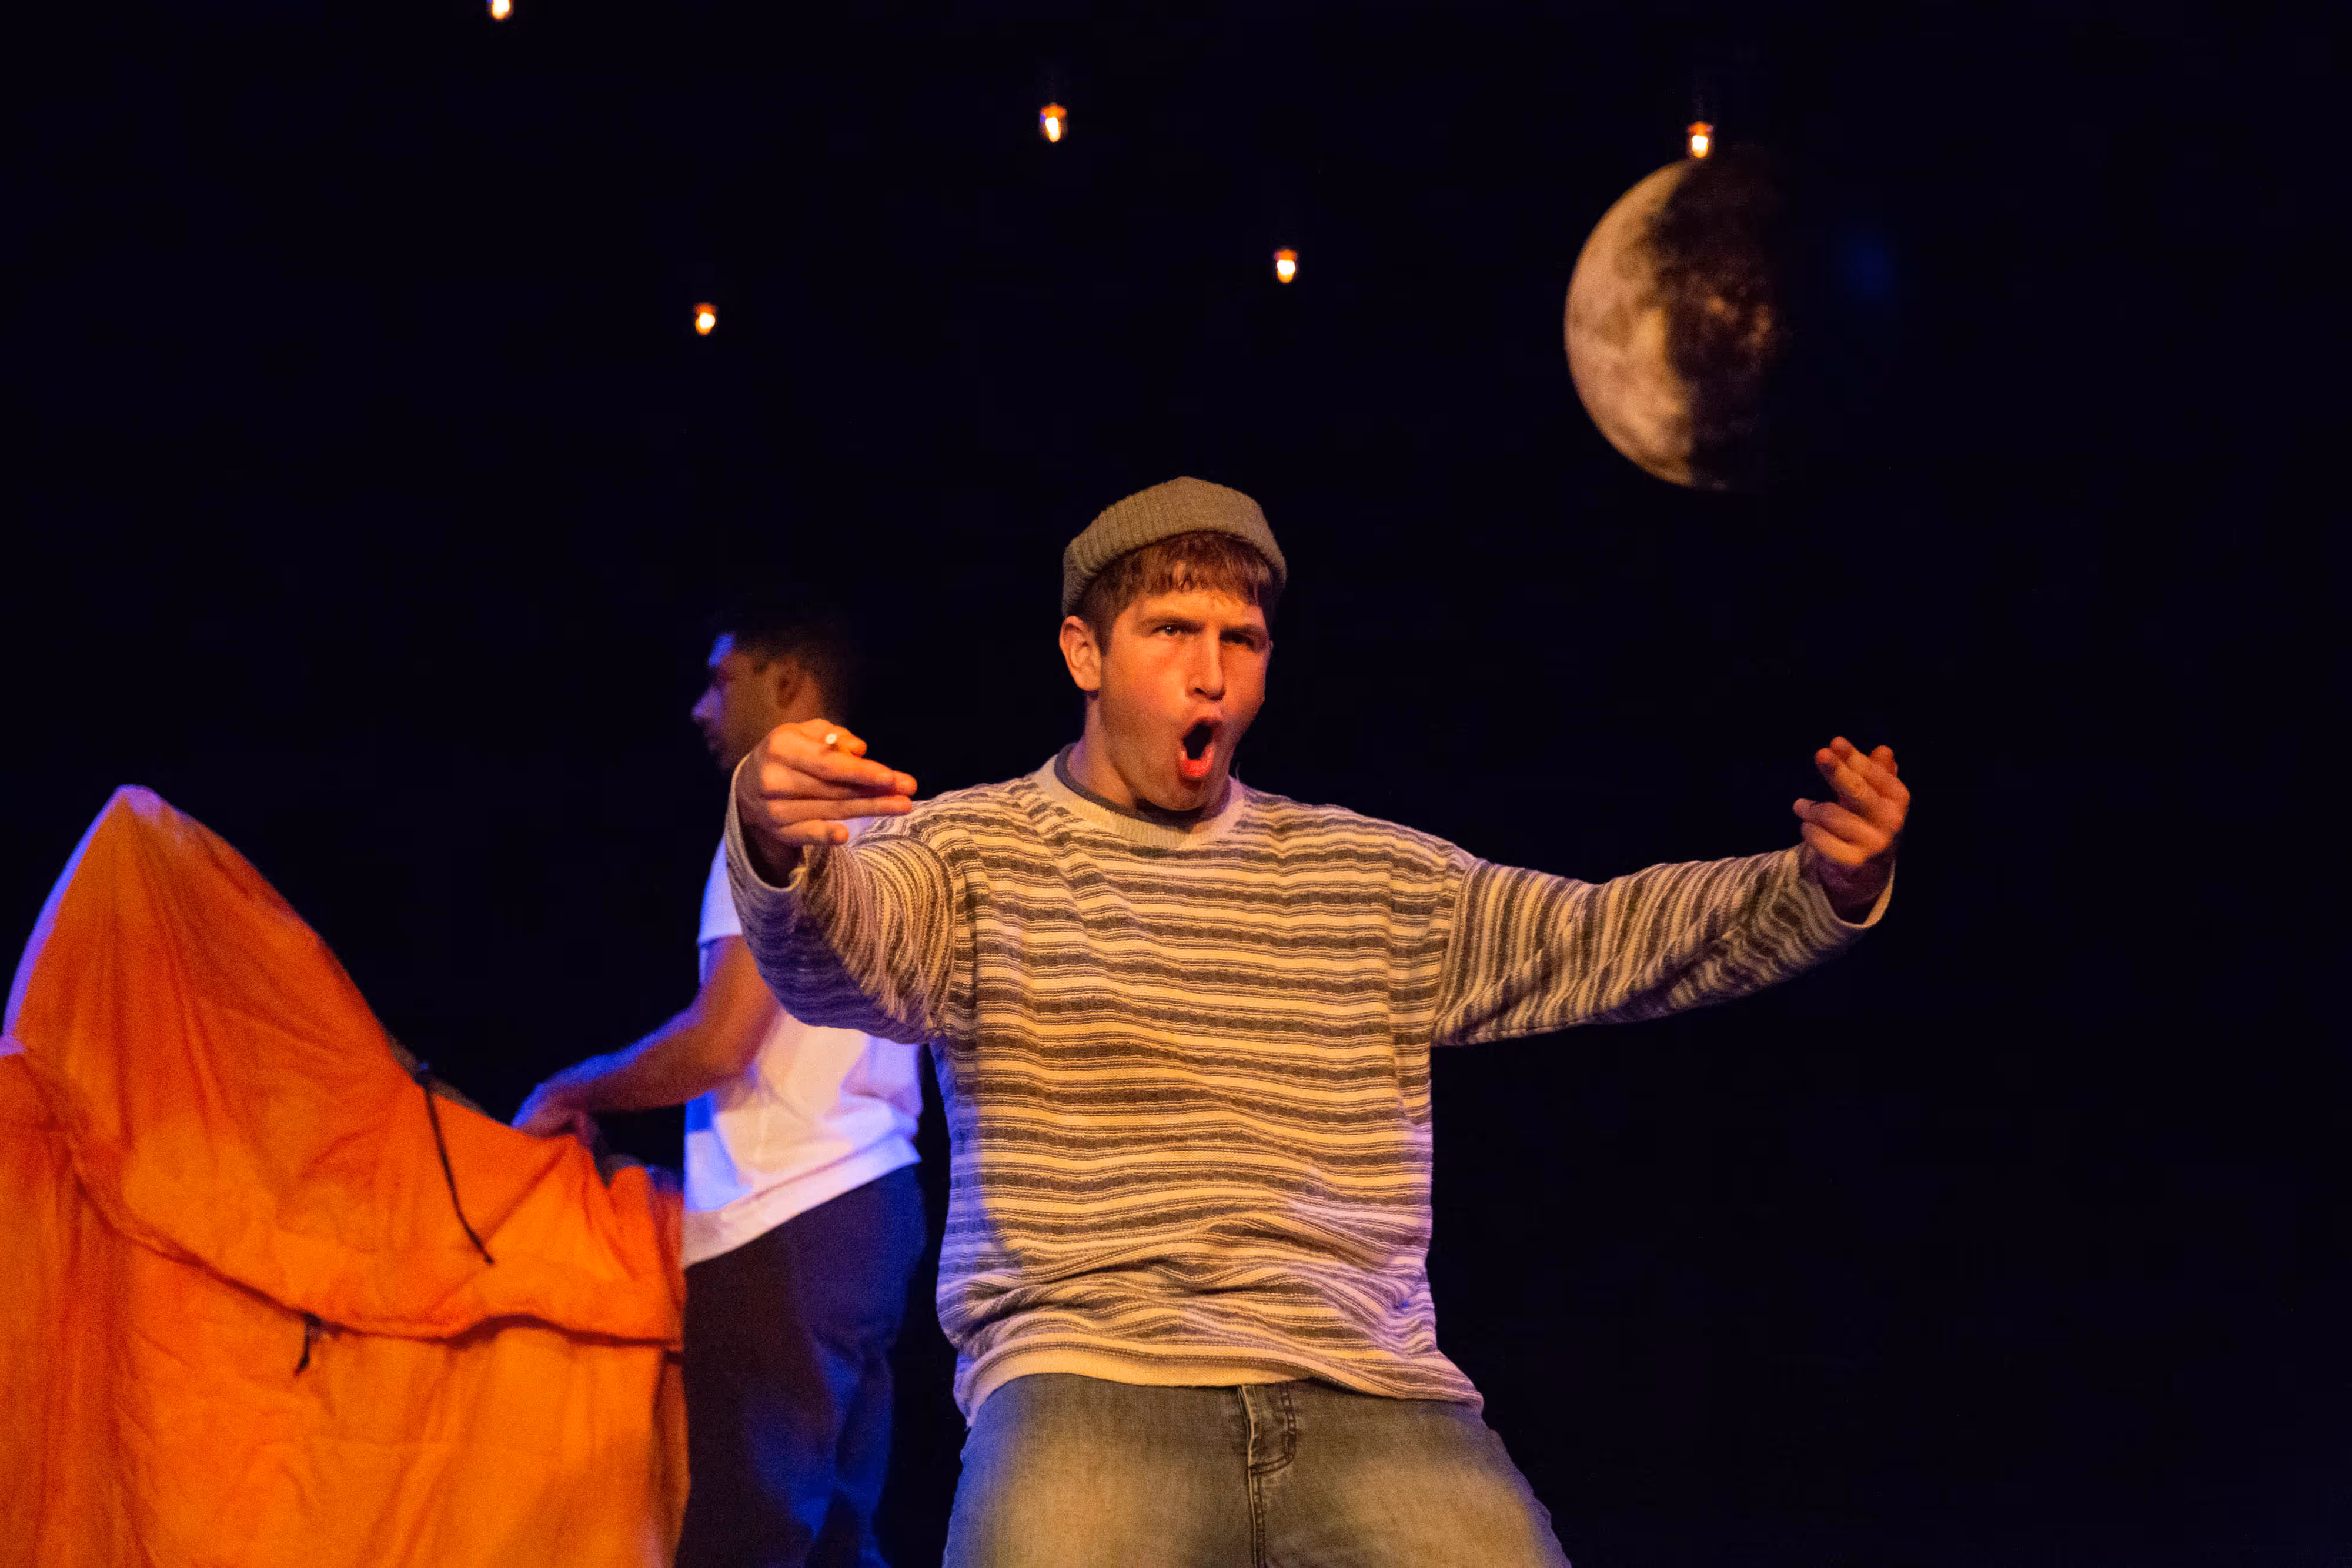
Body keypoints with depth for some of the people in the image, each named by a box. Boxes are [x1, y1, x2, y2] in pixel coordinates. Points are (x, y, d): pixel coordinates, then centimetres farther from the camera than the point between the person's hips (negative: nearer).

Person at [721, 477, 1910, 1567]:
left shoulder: (1373, 882, 21)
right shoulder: (977, 851, 10)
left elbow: (1607, 940, 17)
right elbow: (833, 951, -10)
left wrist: (1826, 886, -1)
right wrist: (776, 843, -34)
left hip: (1371, 1392, 4)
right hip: (1087, 1379, -3)